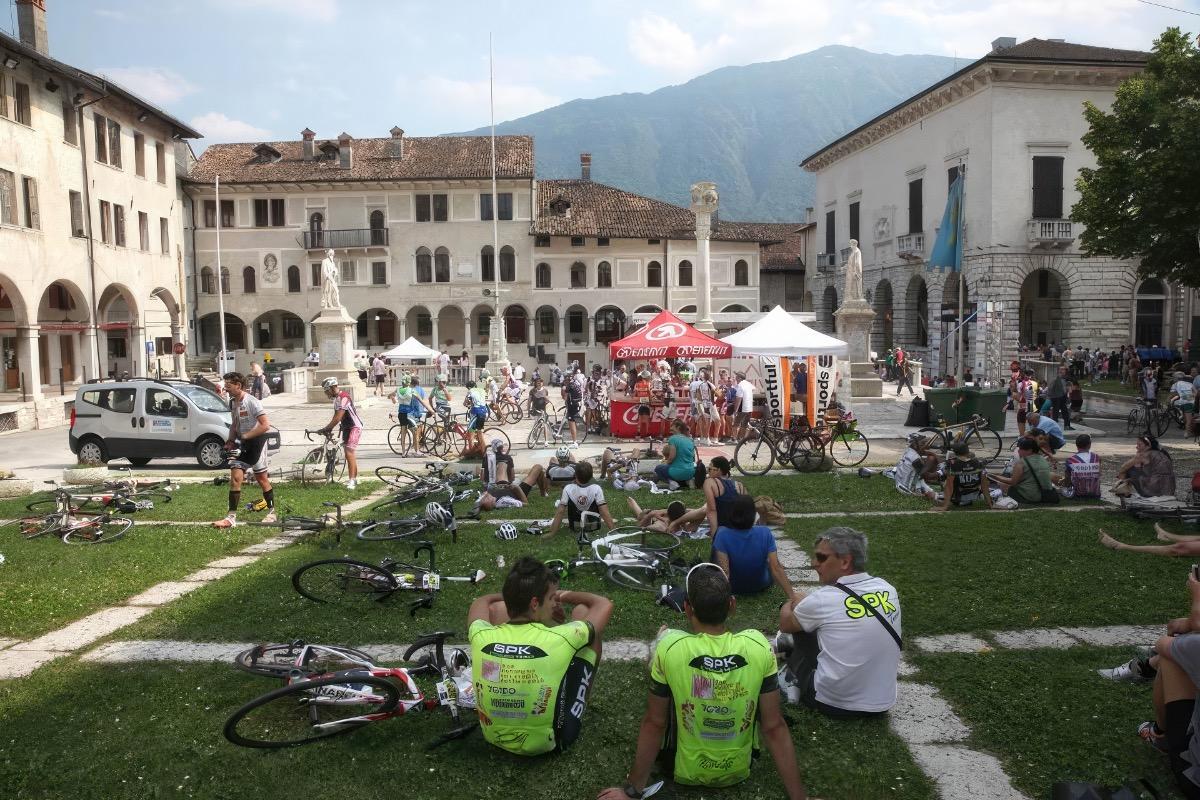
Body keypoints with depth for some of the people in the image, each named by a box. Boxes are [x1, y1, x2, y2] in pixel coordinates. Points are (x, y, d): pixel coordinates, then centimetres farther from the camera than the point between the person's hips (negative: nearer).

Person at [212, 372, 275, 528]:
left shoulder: (252, 402, -18)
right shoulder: (232, 402, 7)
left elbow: (265, 425, -23)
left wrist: (244, 436, -21)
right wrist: (231, 440, 3)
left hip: (256, 441, -6)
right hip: (242, 444, 6)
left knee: (262, 479, 4)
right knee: (235, 477, -4)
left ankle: (272, 513, 20)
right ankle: (231, 517, -3)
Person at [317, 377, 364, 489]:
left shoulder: (343, 398, -21)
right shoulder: (337, 398, 11)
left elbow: (337, 418, -25)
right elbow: (336, 417, 14)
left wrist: (326, 429, -20)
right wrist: (329, 428, 6)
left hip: (354, 427, -10)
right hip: (347, 428, 10)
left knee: (349, 453, -16)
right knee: (350, 453, 14)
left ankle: (352, 481, -17)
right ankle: (355, 478, 23)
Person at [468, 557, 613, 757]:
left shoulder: (481, 637, -22)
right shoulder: (558, 640, -30)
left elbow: (481, 602, 5)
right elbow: (605, 605, -9)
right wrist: (566, 596, 5)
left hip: (493, 736, 3)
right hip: (549, 742, -3)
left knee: (496, 608, 7)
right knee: (582, 611, -1)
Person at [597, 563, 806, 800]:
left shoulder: (669, 648, -26)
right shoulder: (759, 646, -21)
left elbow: (654, 724, -16)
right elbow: (774, 727, -16)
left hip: (682, 770, -1)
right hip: (739, 771, 2)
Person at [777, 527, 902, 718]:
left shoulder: (822, 600, -19)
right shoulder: (888, 589, -5)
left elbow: (785, 624, 2)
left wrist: (795, 601, 22)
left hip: (832, 705, -5)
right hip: (881, 705, 5)